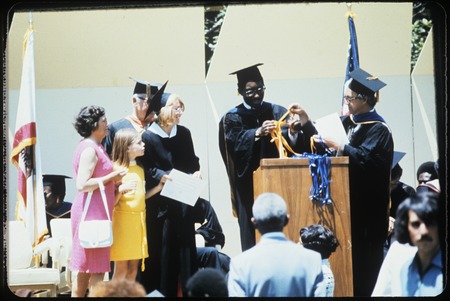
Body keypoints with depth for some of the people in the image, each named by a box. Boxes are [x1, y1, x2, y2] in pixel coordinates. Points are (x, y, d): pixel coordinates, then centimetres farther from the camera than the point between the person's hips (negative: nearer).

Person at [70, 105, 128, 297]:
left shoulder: (94, 147, 16)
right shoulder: (89, 148, -14)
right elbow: (82, 184, -23)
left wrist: (114, 181, 18)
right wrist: (112, 176, -17)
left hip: (95, 214, 10)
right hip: (92, 215, -10)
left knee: (85, 270, 12)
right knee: (96, 270, -8)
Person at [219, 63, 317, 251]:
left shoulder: (277, 112, 10)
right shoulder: (232, 118, 4)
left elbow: (298, 144, -2)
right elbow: (238, 142, -15)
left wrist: (292, 132, -24)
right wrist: (258, 133, -33)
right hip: (250, 185, -2)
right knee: (254, 236, -6)